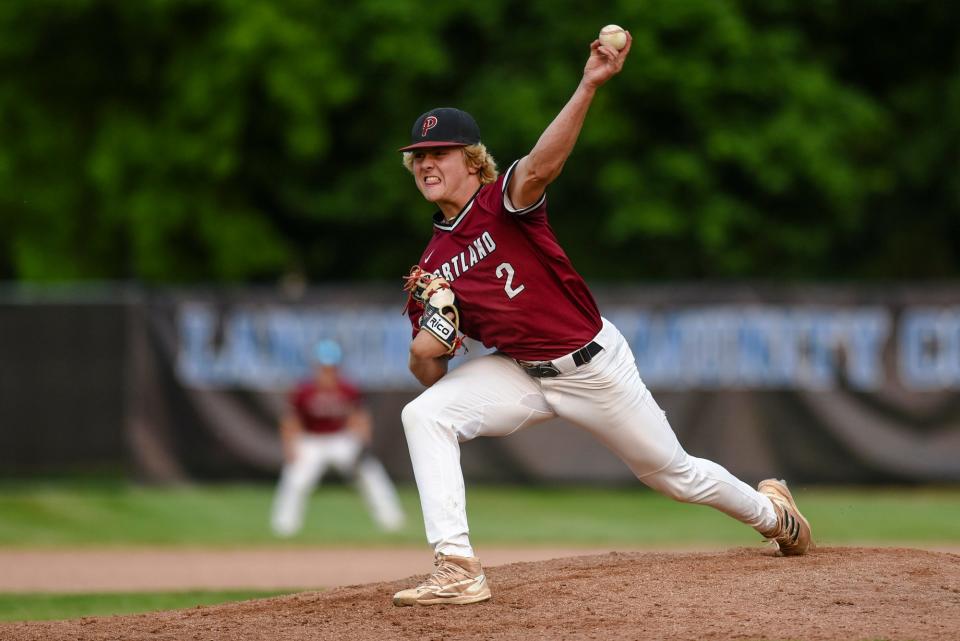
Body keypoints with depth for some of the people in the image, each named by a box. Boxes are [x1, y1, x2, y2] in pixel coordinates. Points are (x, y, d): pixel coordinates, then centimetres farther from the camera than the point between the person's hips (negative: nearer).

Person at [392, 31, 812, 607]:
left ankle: (769, 509, 44)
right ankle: (458, 572, -23)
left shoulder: (503, 203, -15)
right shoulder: (431, 267, -1)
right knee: (423, 415, -20)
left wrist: (589, 87, -55)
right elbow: (429, 373, 2)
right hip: (520, 373, 4)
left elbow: (539, 166, -39)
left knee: (674, 473, 11)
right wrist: (427, 347, -22)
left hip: (593, 363, -4)